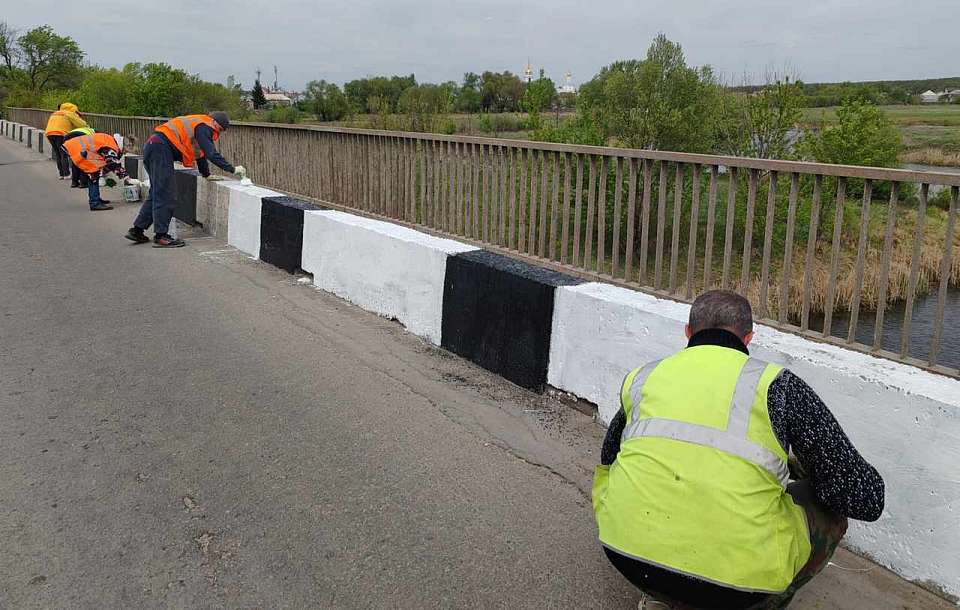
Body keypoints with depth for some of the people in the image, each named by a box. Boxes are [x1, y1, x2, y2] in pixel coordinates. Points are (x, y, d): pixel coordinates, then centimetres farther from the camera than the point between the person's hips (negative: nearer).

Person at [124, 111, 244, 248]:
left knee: (156, 193, 16)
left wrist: (206, 174, 32)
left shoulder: (199, 125, 23)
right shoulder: (204, 126, -8)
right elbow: (212, 154, -17)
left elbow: (201, 153, 31)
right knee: (164, 195, -8)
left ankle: (137, 230, 18)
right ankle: (161, 236, -6)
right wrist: (232, 169, -13)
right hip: (161, 149, -11)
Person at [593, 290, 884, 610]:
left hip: (626, 551, 3)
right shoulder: (775, 383, 3)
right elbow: (867, 499, 5)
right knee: (829, 510, 22)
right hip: (735, 571, -2)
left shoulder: (641, 377, 14)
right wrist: (797, 464, 25)